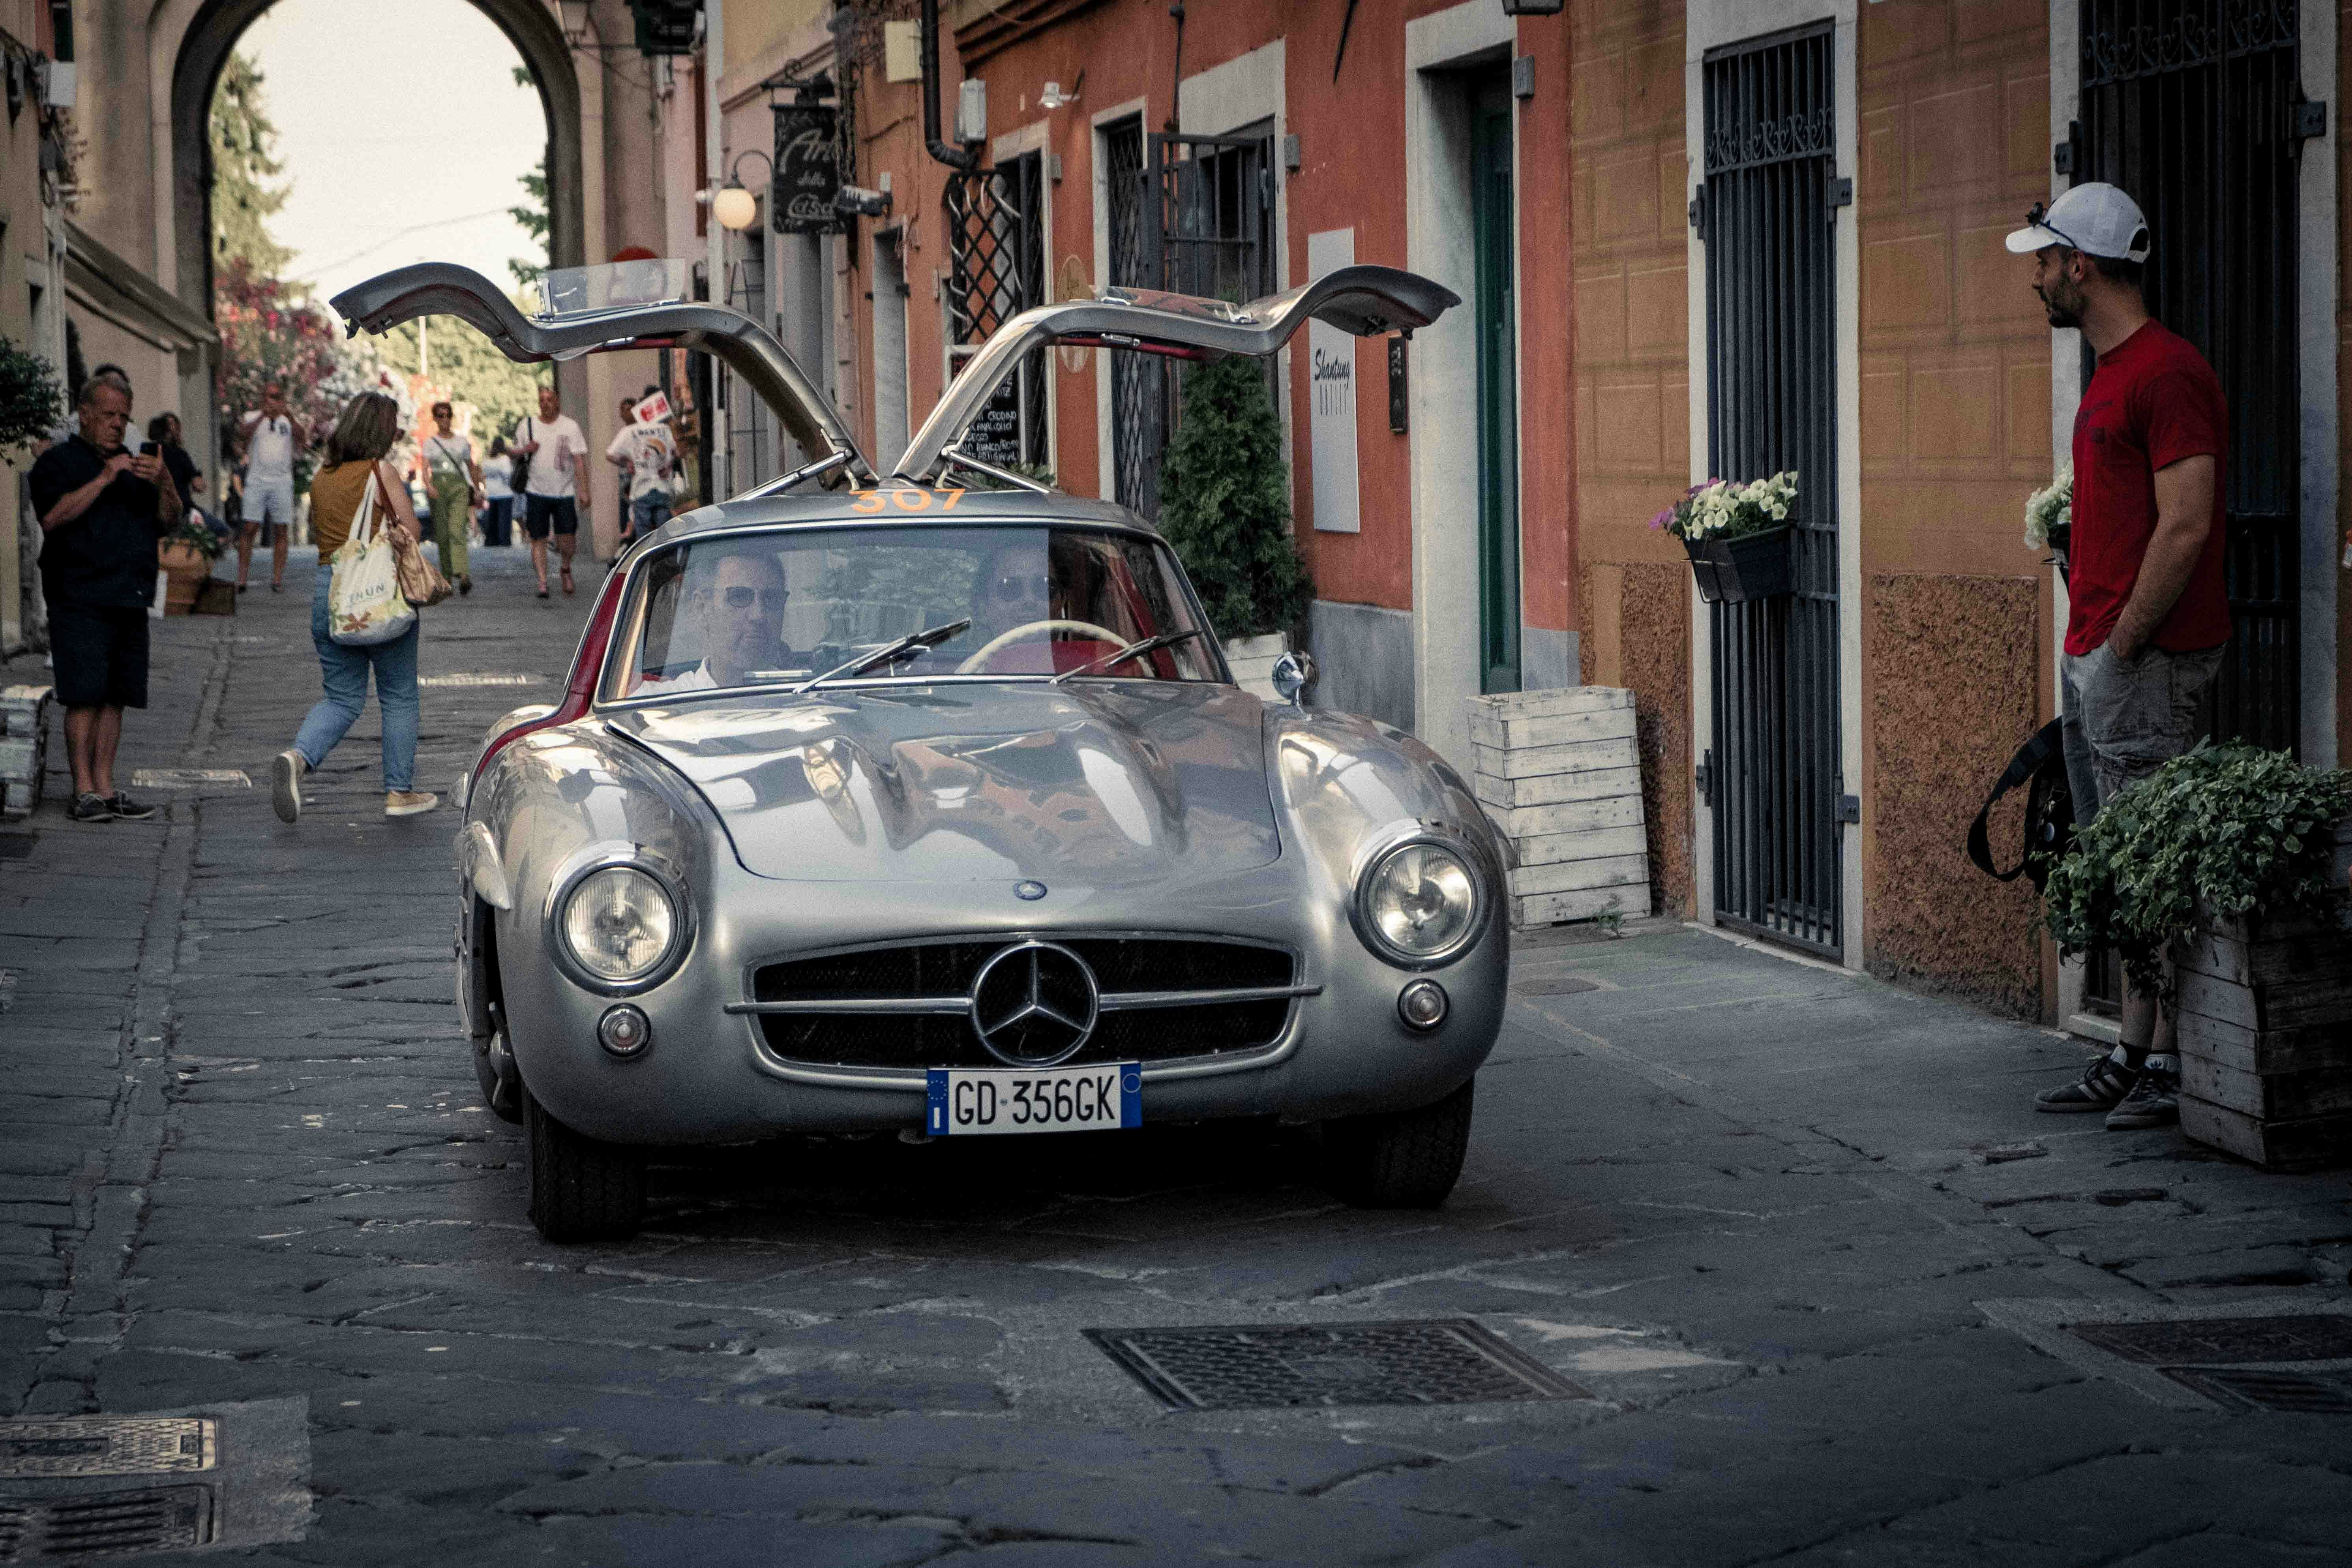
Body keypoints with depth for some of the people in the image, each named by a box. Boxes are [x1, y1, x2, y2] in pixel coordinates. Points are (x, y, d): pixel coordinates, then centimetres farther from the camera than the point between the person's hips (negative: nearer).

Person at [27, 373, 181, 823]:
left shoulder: (134, 467, 22)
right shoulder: (58, 462, 3)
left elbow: (169, 523, 15)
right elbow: (53, 516, -14)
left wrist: (164, 485, -5)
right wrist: (103, 481, -18)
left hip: (130, 601, 6)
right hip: (80, 601, -6)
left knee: (115, 697, 4)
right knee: (85, 696, -10)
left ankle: (106, 786, 7)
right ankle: (84, 791, -10)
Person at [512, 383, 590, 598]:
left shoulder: (570, 426, 0)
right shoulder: (528, 425, 4)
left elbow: (579, 460, -2)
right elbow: (515, 452, 14)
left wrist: (582, 490, -9)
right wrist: (525, 450, -10)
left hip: (565, 492, -1)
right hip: (537, 492, 1)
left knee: (567, 542, -4)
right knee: (538, 540, -3)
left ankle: (566, 570, 25)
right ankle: (542, 582, 1)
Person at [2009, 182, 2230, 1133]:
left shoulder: (2168, 374, -14)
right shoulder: (2112, 374, 18)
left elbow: (2186, 528, -20)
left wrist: (2122, 642, -17)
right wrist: (2089, 642, 16)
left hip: (2148, 660, -10)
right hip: (2096, 656, 10)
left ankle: (2177, 1067, -4)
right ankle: (2133, 1056, 16)